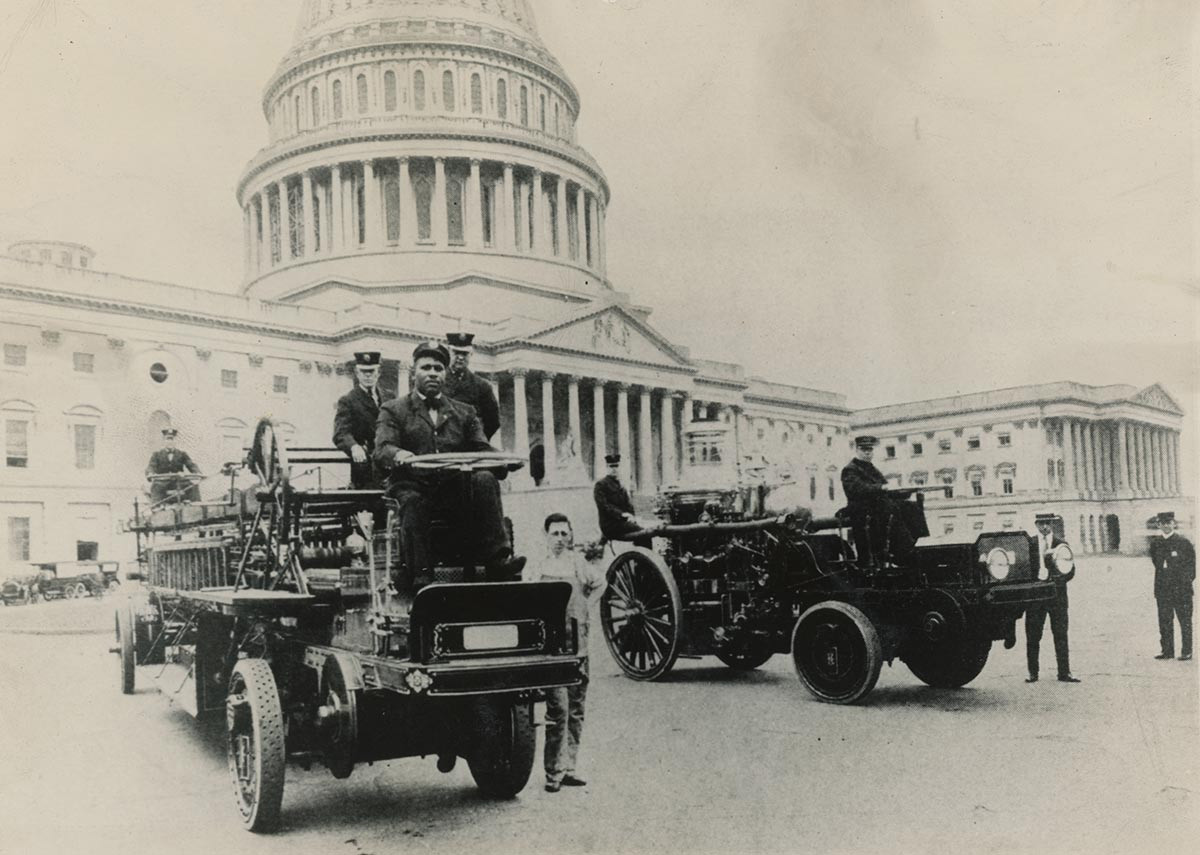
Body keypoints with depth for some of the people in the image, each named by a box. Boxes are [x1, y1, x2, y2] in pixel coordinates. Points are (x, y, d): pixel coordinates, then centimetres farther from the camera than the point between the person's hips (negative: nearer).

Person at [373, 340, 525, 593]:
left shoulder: (464, 412, 25)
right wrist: (397, 454, -29)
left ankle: (497, 558, -34)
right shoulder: (393, 410, 14)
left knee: (484, 479, -28)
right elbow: (381, 449, -3)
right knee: (412, 501, -37)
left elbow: (481, 448, 11)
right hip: (414, 485, -2)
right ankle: (418, 576, -41)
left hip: (455, 489, 2)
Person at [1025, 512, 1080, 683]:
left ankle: (1064, 673, 4)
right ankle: (1032, 673, 7)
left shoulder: (1061, 544, 6)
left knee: (1061, 634, 0)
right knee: (1033, 635, 1)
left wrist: (1057, 582, -11)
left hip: (1056, 593, 0)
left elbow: (1070, 571, 4)